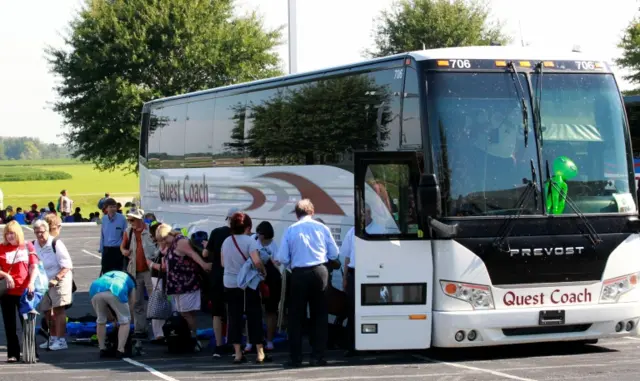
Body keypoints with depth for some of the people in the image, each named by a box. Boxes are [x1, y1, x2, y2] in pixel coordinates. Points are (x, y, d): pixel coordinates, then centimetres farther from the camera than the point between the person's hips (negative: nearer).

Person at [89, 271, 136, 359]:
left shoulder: (107, 275, 46)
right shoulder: (130, 281, 36)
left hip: (96, 290, 4)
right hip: (116, 292, -3)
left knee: (101, 320, 26)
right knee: (124, 321, 15)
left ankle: (102, 350, 25)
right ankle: (120, 351, 7)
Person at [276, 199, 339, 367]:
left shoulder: (291, 230, 0)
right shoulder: (322, 228, 2)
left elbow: (282, 258, -3)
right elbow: (334, 254, 6)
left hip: (299, 274, -1)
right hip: (320, 272, 1)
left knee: (296, 317, 7)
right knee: (320, 316, 9)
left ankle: (296, 357, 6)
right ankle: (318, 356, 5)